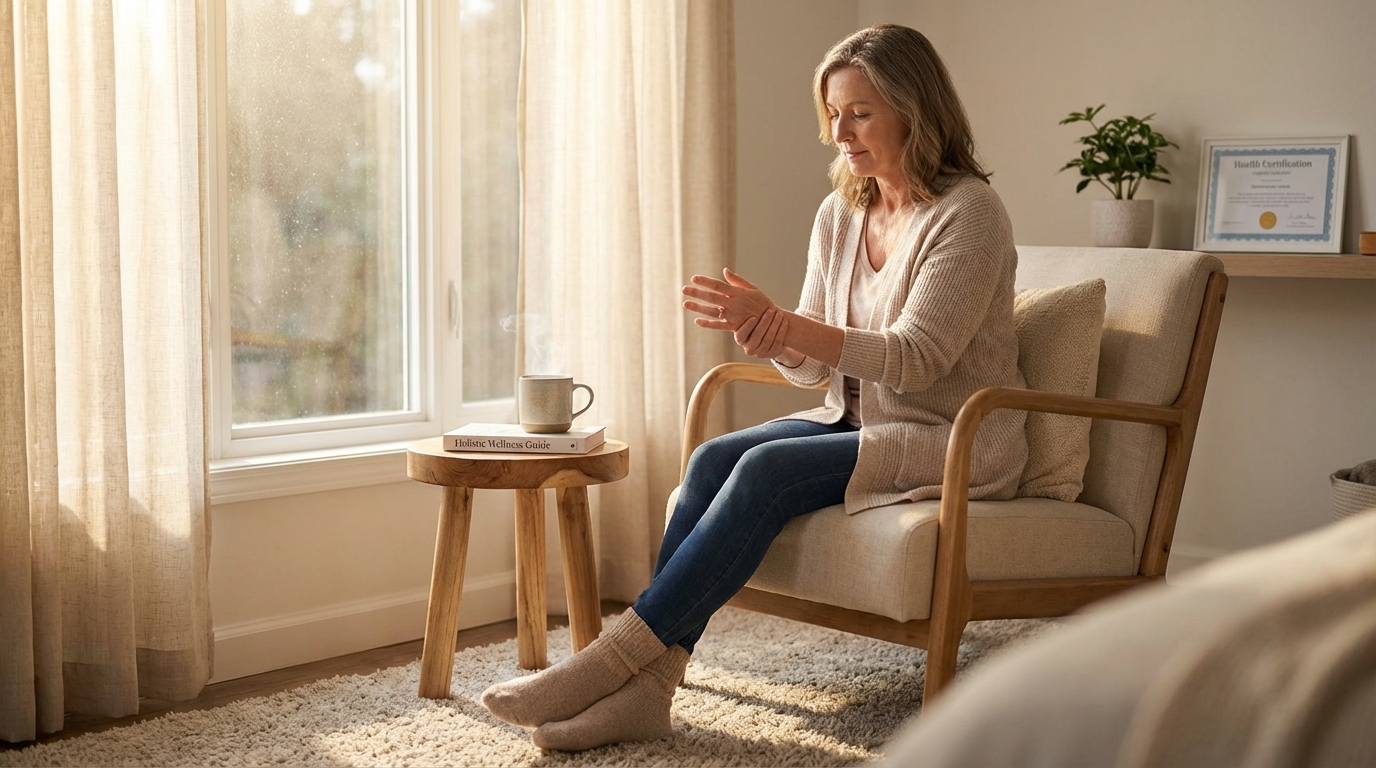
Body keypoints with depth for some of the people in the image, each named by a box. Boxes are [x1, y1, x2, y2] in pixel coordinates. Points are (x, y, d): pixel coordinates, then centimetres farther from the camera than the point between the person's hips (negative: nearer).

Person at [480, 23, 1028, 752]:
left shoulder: (969, 213, -13)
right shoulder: (839, 214, 9)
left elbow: (916, 358, -22)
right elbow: (813, 365, 8)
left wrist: (780, 321, -31)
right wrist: (762, 333, -16)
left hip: (955, 443, -7)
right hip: (856, 420, 7)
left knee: (767, 470, -28)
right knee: (714, 458, -20)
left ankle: (614, 659, -25)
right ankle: (647, 687, -26)